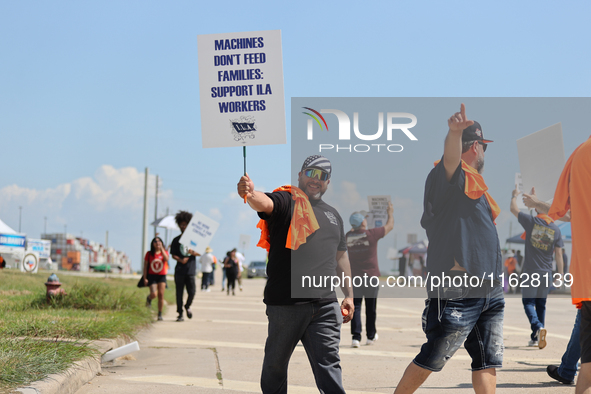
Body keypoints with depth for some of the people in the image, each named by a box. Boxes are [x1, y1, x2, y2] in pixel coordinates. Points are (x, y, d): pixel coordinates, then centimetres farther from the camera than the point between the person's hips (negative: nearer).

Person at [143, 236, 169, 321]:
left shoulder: (165, 252, 4)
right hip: (152, 276, -1)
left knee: (161, 294, -6)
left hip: (162, 276, 1)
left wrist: (161, 249, -21)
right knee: (154, 294, -16)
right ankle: (149, 298, 23)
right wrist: (145, 278, -2)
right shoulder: (149, 254, 2)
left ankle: (160, 314, 3)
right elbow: (145, 266, 3)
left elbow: (166, 259, -20)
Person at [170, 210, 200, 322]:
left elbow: (200, 253, 6)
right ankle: (180, 314, 9)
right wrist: (180, 259, -14)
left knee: (192, 292, -6)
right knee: (179, 293, 0)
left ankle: (187, 306, 23)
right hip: (179, 270, 0)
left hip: (190, 271, 0)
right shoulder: (176, 240, 9)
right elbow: (173, 254, 6)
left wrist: (193, 252, -16)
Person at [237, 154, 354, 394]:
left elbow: (340, 257, 26)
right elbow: (264, 203, -23)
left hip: (325, 305, 4)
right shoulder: (286, 202, 1)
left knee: (328, 364, -1)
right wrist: (250, 194, -47)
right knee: (275, 363, 9)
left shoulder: (333, 216, 19)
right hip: (285, 302, -4)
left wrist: (349, 295, 21)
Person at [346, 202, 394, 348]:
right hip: (371, 276, -2)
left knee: (355, 307, 2)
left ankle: (356, 336, -11)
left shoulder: (348, 236, 0)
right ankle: (371, 336, 25)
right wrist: (390, 213, 23)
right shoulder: (372, 234, -10)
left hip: (355, 277, 2)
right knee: (371, 308, 11)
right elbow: (390, 226, 7)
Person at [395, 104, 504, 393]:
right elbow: (451, 157, -34)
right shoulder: (452, 177, -9)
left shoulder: (475, 183, 21)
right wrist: (455, 132, -53)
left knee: (488, 362, 8)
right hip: (458, 291, -9)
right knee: (431, 359, -1)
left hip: (490, 291, 9)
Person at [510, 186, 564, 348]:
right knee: (541, 304, 14)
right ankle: (535, 338, 17)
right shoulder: (555, 229, 2)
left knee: (528, 302, 1)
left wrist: (514, 196, 25)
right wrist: (560, 273, 7)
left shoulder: (532, 222, -7)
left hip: (530, 271, -3)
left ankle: (538, 327, -25)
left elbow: (513, 209, 6)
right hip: (546, 273, 3)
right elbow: (558, 253, 1)